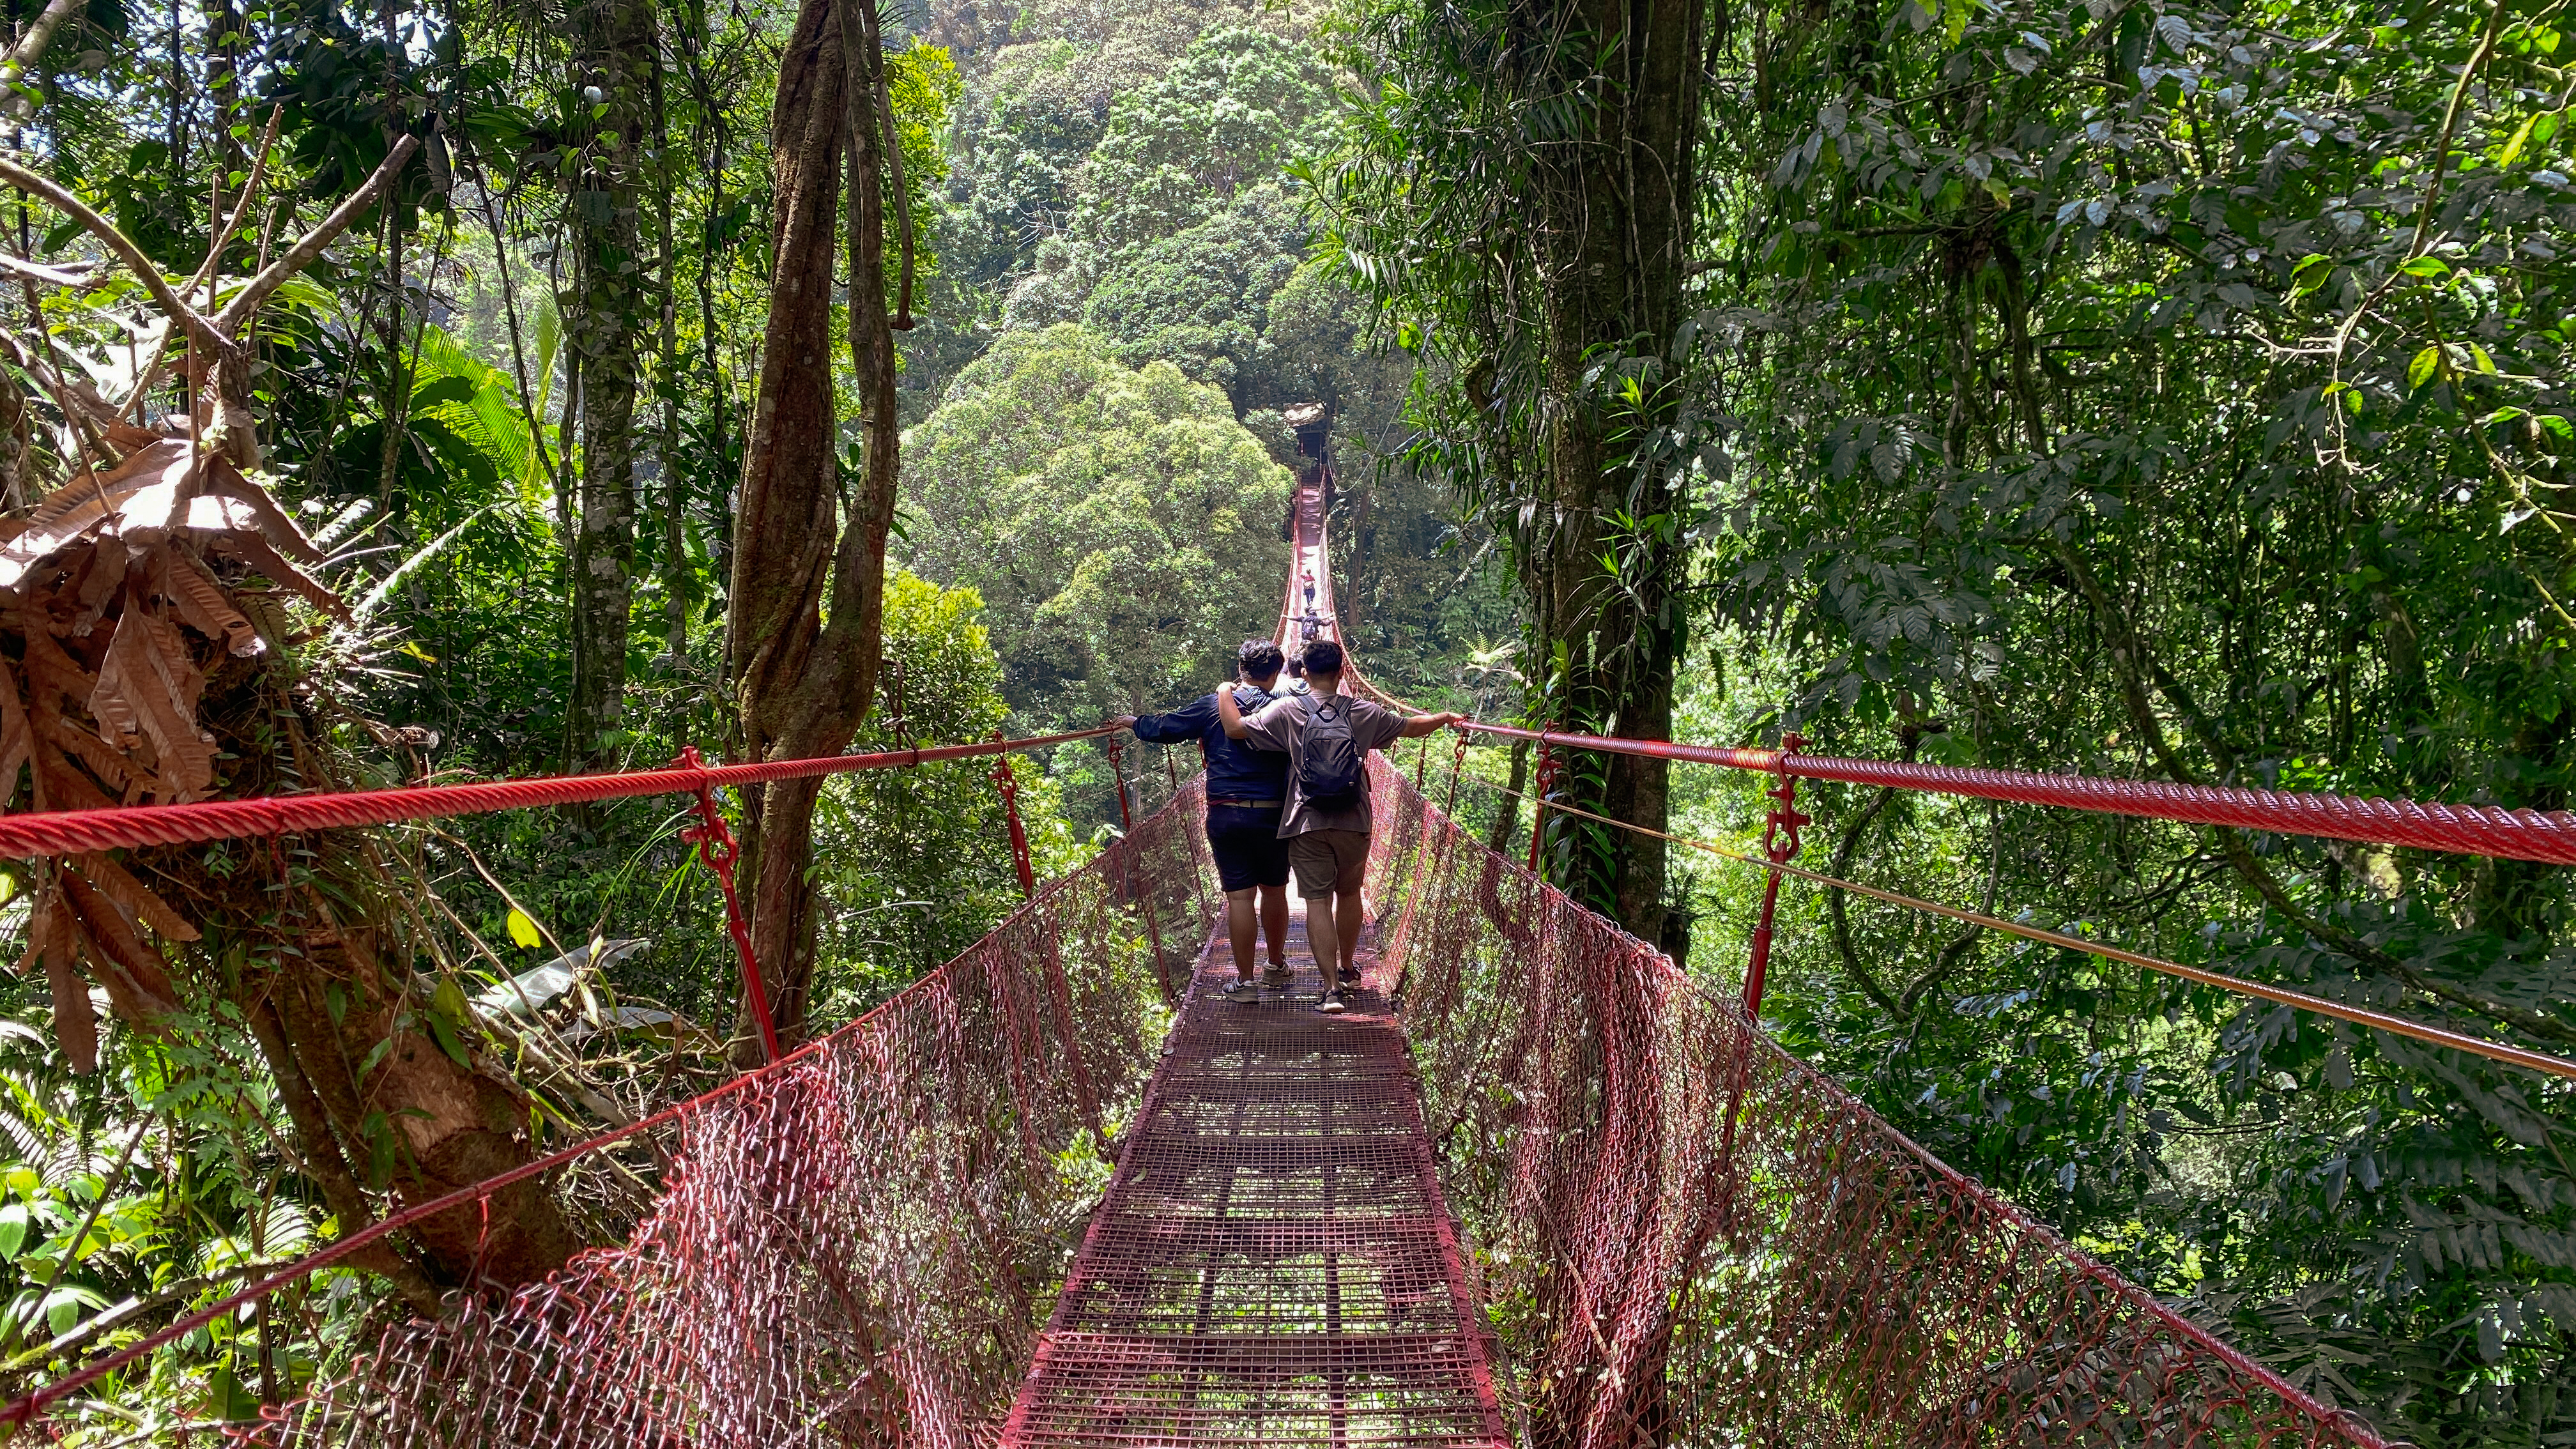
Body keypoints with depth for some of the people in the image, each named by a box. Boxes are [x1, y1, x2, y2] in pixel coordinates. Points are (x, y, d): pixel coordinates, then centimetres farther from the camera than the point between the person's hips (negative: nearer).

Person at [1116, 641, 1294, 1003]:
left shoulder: (1211, 706, 0)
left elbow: (1165, 728, 7)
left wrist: (1135, 722, 25)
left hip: (1225, 816, 0)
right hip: (1273, 816, 0)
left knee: (1239, 895, 2)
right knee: (1274, 891, 17)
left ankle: (1245, 981, 5)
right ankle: (1278, 967, 32)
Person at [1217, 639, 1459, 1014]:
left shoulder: (1287, 712, -6)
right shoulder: (1362, 713, 1)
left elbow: (1235, 729, -10)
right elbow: (1409, 728, 12)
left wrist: (1225, 693, 10)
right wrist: (1445, 718, 31)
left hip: (1307, 824, -2)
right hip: (1354, 822, 2)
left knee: (1318, 902, -1)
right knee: (1348, 894, 20)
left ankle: (1332, 988, -10)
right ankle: (1347, 971, 36)